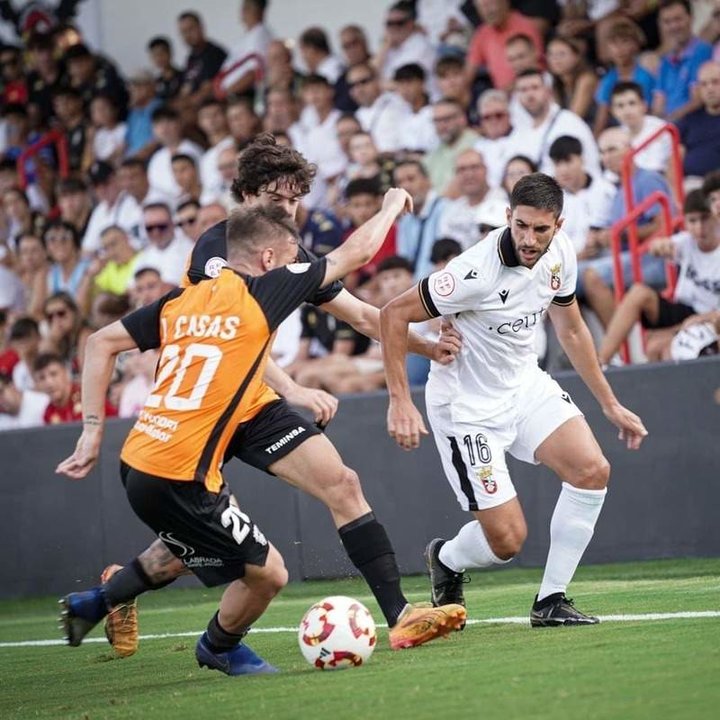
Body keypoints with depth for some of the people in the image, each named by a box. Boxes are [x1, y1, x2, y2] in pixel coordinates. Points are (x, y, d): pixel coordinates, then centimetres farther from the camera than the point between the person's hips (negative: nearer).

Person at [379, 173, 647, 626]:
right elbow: (393, 315, -22)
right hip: (468, 405, -7)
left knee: (592, 470, -16)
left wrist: (610, 404, 15)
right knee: (507, 541, -10)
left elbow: (571, 329, 11)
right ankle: (446, 560, 27)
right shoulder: (478, 273, -29)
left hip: (525, 384, 7)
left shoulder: (560, 252, -7)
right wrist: (400, 402, -26)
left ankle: (550, 602, -2)